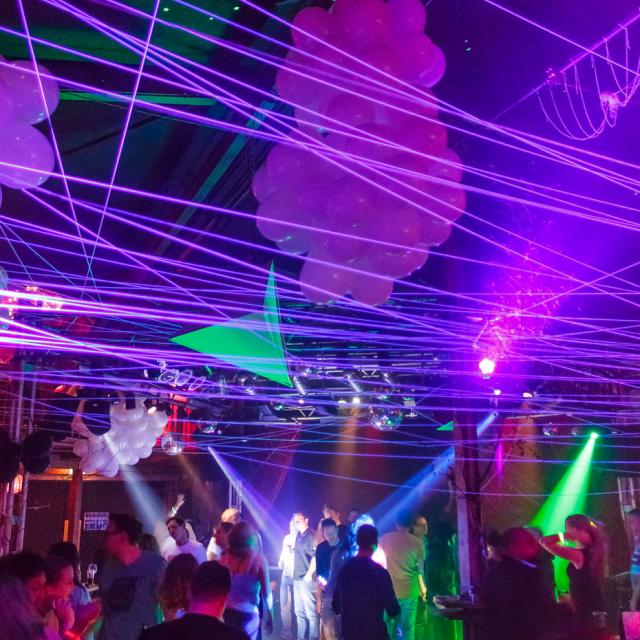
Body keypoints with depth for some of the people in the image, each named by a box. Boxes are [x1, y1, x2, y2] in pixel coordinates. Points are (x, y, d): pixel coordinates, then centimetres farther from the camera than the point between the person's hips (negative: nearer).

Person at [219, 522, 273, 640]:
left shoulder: (224, 558, -3)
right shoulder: (259, 560, -11)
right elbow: (265, 593, -6)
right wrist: (269, 618, 4)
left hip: (225, 613, 3)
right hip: (247, 615, -3)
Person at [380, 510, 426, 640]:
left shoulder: (385, 538, -2)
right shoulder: (417, 543, -6)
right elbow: (420, 569, 0)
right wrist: (422, 587, 16)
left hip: (389, 590, 1)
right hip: (410, 591, -1)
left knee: (390, 626, 13)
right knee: (408, 627, 7)